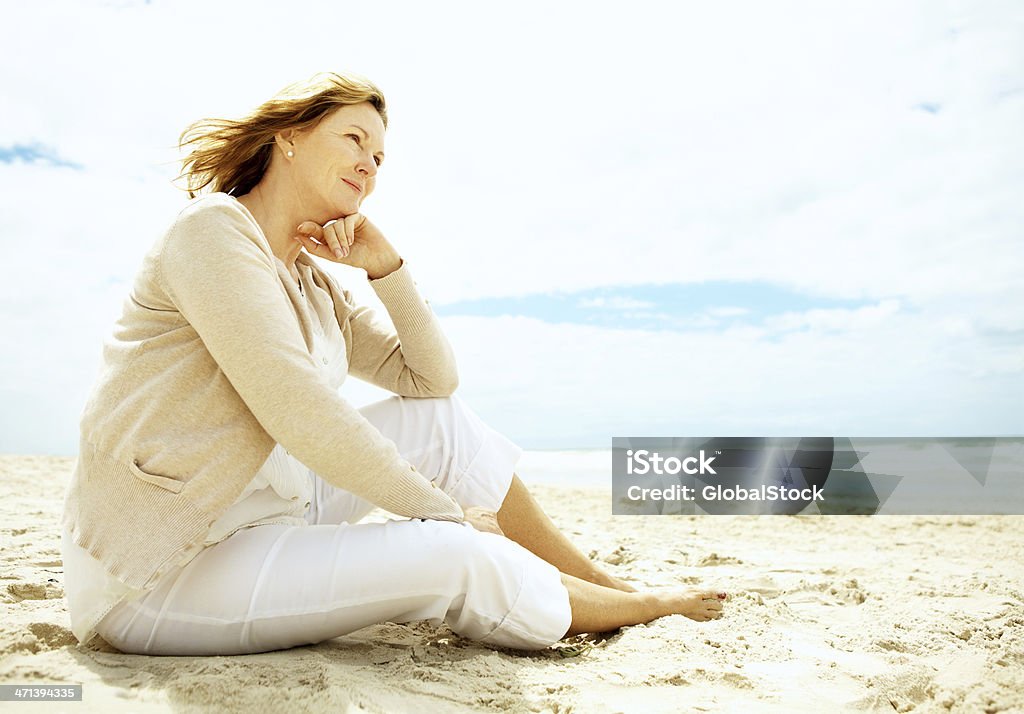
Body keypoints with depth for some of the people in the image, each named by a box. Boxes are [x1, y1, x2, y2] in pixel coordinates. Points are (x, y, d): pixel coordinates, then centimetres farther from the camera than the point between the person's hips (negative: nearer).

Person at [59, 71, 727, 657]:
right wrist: (445, 510, -16)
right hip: (159, 573, -8)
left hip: (264, 508, 8)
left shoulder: (315, 285, 11)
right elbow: (296, 411, -24)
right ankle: (644, 609, 7)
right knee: (461, 558, -21)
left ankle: (610, 585, 12)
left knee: (444, 419, 2)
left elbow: (432, 378, 11)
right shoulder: (213, 228, -15)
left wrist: (386, 264, -1)